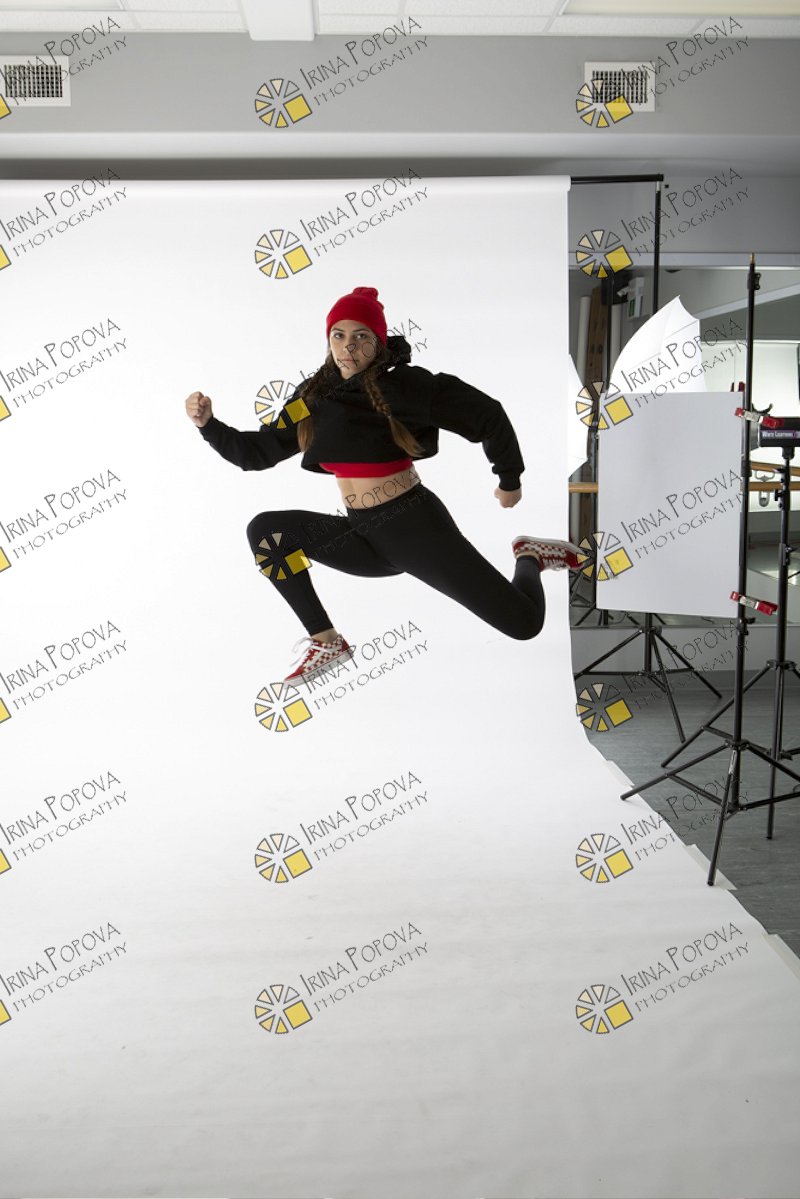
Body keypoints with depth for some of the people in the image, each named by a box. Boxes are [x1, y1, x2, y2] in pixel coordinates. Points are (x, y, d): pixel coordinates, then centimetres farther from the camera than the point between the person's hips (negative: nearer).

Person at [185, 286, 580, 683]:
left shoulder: (404, 386, -11)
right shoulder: (311, 398, 5)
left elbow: (486, 414, -5)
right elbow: (257, 452, 11)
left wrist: (509, 481, 5)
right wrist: (209, 424, -4)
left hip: (414, 525, -5)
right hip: (361, 535, 5)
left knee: (524, 623, -8)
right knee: (266, 530, -13)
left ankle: (529, 558, 29)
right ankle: (327, 642, -4)